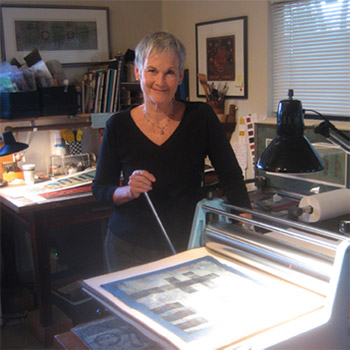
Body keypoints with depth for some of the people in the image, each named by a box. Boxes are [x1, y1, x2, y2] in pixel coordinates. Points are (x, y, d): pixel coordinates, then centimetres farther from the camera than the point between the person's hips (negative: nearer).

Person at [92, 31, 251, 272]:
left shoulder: (201, 117, -7)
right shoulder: (119, 126, -6)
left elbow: (231, 177, -2)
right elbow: (100, 190, 0)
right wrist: (129, 191, -20)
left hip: (188, 246, 0)